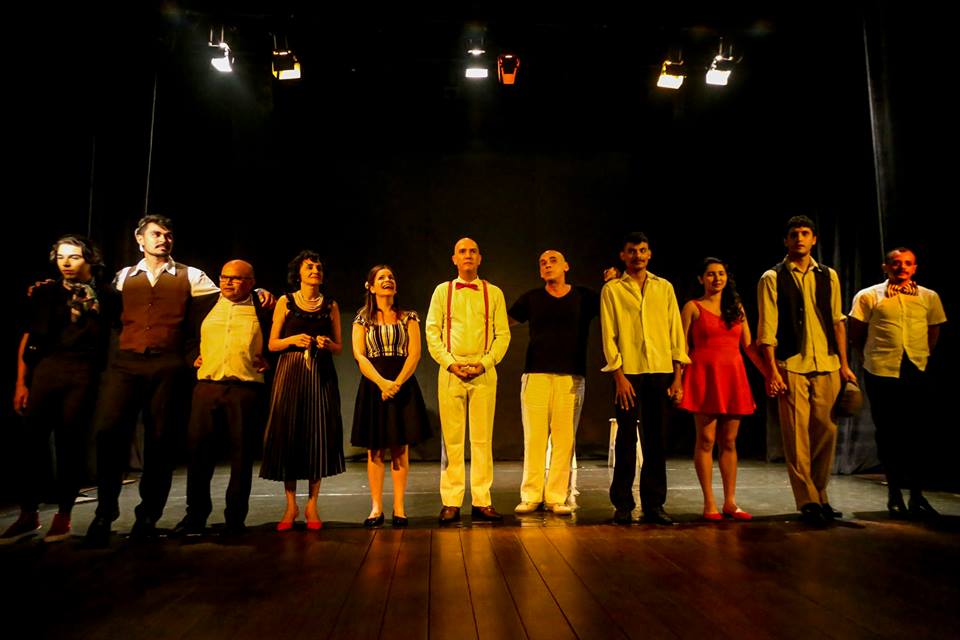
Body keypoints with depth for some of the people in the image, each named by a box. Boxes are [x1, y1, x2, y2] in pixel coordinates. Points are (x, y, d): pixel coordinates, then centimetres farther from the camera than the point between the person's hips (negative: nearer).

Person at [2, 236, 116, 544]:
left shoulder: (105, 296, 6)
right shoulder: (45, 292, 12)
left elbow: (117, 336, 5)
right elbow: (27, 338, 10)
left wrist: (109, 383, -7)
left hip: (83, 373, -2)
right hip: (45, 369, 2)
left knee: (71, 444, 1)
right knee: (31, 439, -3)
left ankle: (63, 516, 12)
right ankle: (28, 515, 12)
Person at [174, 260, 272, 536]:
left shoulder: (263, 310, 4)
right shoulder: (203, 305, 12)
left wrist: (266, 360, -4)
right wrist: (193, 357, 7)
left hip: (246, 388, -2)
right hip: (207, 385, 3)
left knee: (242, 453, 3)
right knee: (198, 449, 3)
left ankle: (235, 518, 14)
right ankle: (195, 515, 18)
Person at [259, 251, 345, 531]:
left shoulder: (331, 305, 11)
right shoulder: (285, 302, 7)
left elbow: (339, 347, 12)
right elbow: (272, 344, 5)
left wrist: (327, 344, -9)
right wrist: (294, 340, -13)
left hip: (321, 374, 1)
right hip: (290, 372, -1)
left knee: (319, 435, -1)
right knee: (288, 434, -2)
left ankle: (312, 505, 9)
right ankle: (290, 505, 9)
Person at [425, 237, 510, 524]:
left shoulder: (494, 293, 9)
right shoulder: (442, 291, 9)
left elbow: (503, 334, 5)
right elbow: (432, 331, 4)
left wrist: (485, 363, -9)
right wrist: (450, 363, -8)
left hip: (484, 372, 0)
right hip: (450, 371, 0)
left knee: (482, 438, 2)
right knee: (451, 438, 1)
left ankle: (481, 501, 9)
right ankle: (451, 503, 7)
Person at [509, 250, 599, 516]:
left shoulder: (584, 297, 9)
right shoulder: (531, 298, 11)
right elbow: (504, 321, 18)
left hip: (571, 377, 0)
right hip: (535, 374, 0)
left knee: (564, 439, -1)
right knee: (533, 437, -1)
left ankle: (558, 497, 9)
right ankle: (531, 496, 9)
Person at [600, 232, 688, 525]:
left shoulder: (664, 288, 13)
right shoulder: (612, 289, 6)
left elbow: (676, 332, 9)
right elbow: (609, 336, 0)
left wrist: (677, 377, 2)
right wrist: (619, 375, -9)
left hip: (661, 372, 2)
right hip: (628, 372, -2)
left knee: (656, 440, 5)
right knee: (626, 439, 0)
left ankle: (654, 504, 13)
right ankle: (623, 505, 10)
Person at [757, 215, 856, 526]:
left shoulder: (828, 276, 12)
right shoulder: (772, 278, 1)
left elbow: (838, 322, 13)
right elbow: (767, 329, -4)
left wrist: (844, 365, 8)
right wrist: (772, 371, -10)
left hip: (827, 366, 3)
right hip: (791, 366, -3)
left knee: (826, 432, 5)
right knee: (797, 436, -1)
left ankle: (820, 496, 20)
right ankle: (808, 502, 9)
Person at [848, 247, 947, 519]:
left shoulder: (929, 297, 9)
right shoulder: (868, 296, 1)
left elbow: (934, 332, 19)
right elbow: (856, 334, 6)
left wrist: (921, 355, 12)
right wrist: (872, 356, 8)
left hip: (917, 372, 2)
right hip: (881, 373, -1)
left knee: (915, 435, 2)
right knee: (888, 434, 6)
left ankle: (917, 496, 12)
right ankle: (894, 494, 17)